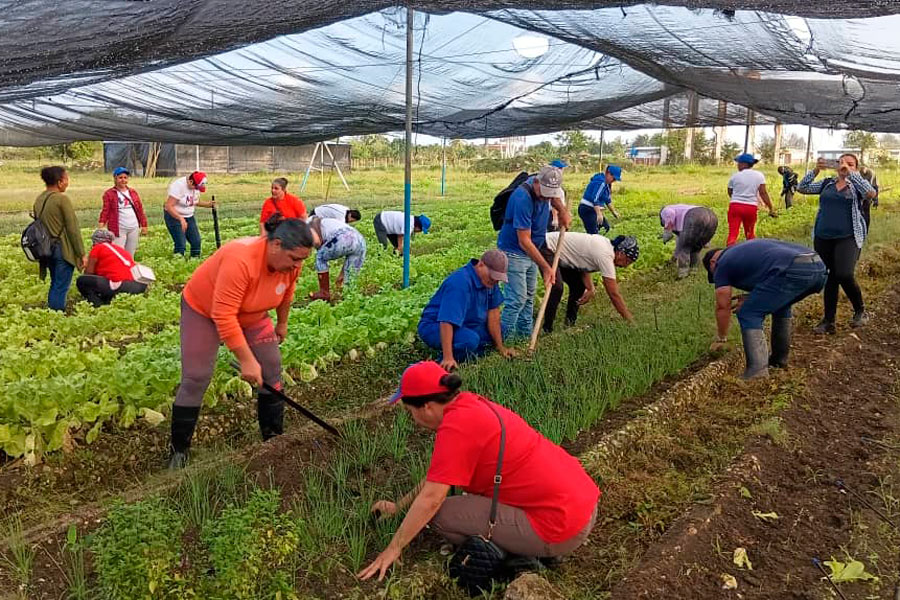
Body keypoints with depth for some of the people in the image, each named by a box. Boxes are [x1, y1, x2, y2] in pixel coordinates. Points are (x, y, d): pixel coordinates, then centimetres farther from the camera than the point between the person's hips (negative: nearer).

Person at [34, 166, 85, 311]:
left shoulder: (39, 200, 8)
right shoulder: (62, 199, -14)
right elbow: (73, 229, -15)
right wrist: (82, 254, -11)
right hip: (63, 249, -8)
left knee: (55, 285, 18)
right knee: (61, 287, -3)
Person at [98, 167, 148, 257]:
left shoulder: (133, 192, 12)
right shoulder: (109, 194, -1)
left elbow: (140, 209, 14)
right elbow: (105, 210, -7)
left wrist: (144, 225, 11)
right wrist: (101, 225, -21)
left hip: (134, 229, 4)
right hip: (119, 229, -4)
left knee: (130, 255, 11)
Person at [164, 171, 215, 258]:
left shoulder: (196, 186, -2)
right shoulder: (178, 185, -23)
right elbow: (169, 206, -26)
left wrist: (208, 205, -2)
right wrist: (181, 219, -35)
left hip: (189, 217, 7)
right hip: (174, 216, -7)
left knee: (196, 241, 1)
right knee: (180, 244, -14)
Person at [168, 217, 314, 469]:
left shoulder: (290, 262, -19)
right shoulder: (240, 259, -41)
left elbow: (286, 294, 5)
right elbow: (224, 317, -39)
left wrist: (282, 323, 17)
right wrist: (246, 360, -36)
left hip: (251, 314, 6)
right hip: (203, 308, -6)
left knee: (271, 370, -1)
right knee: (195, 379, -10)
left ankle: (274, 439, 12)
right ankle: (178, 452, 4)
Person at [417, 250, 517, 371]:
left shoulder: (489, 279, -3)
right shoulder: (461, 282, -30)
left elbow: (493, 311, 2)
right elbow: (447, 321, -36)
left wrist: (500, 347, 1)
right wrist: (448, 358, -41)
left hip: (462, 326, 9)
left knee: (498, 334, 0)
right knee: (470, 339, -35)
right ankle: (445, 364, -12)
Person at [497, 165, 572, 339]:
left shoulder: (544, 189, -7)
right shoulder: (523, 199, -32)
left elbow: (554, 197, 24)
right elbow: (524, 241, -31)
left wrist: (563, 211, 7)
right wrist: (546, 267, -30)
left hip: (531, 251, 9)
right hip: (514, 251, -9)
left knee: (529, 296, 15)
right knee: (517, 298, -11)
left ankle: (526, 335, 26)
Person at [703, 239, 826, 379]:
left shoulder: (722, 264, 15)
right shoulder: (744, 248, 35)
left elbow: (722, 307, 17)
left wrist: (721, 339, 28)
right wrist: (750, 299, 33)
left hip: (793, 271, -8)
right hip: (819, 267, 8)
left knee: (748, 315, 3)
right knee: (781, 305, 32)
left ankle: (758, 371, -8)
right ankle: (779, 360, 34)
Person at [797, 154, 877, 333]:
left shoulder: (856, 185, 3)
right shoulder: (827, 183, 13)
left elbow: (871, 193, -17)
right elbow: (802, 188, 9)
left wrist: (851, 173, -16)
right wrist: (816, 170, -4)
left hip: (848, 238, -4)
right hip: (823, 238, 4)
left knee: (844, 275, -20)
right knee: (829, 278, 9)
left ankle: (860, 311, 6)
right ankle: (828, 321, 17)